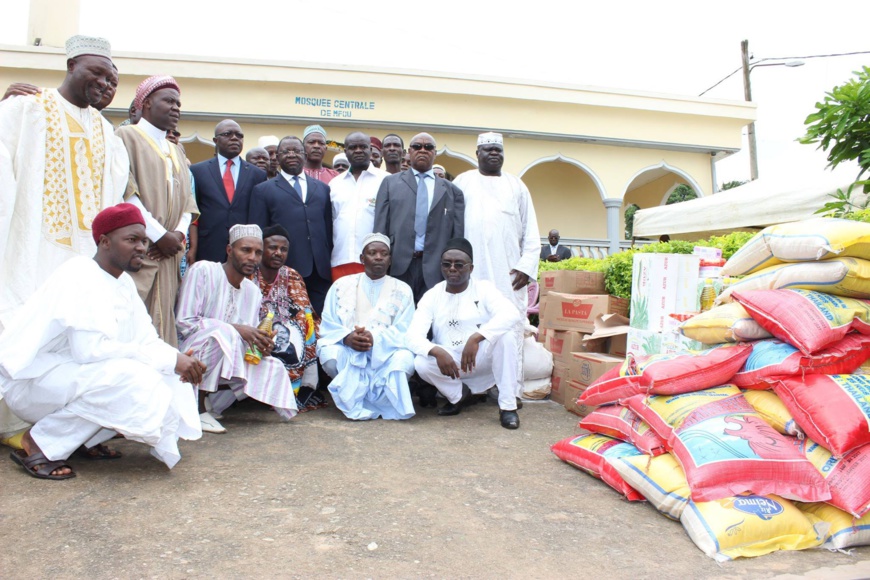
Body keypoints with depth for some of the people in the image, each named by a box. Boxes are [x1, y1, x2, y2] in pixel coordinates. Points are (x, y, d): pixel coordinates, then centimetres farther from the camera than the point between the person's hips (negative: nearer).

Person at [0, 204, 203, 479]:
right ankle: (40, 444, -14)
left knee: (172, 377, -6)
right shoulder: (80, 277, -22)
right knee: (129, 379, -32)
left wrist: (179, 359, -19)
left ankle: (86, 439, 4)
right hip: (29, 381, -8)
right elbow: (90, 348, -33)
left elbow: (147, 341, 3)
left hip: (70, 373, 9)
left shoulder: (123, 282, 7)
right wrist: (169, 359, -31)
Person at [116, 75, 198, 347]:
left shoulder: (176, 150, 24)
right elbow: (126, 194, -9)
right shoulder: (127, 136, 2)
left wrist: (179, 234, -2)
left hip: (167, 254, 6)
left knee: (162, 328, 3)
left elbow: (187, 201, 16)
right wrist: (161, 235, -12)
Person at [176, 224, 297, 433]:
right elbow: (184, 323, -20)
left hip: (224, 361, 6)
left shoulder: (254, 292, 8)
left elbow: (249, 340, 8)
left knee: (273, 368, -12)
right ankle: (196, 409, -20)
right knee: (222, 333, -34)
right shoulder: (203, 271, -12)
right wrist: (236, 329, -26)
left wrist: (263, 345, -16)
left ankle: (211, 406, -3)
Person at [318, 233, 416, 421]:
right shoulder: (341, 285, 9)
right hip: (347, 351, 0)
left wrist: (374, 337, -24)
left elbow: (404, 332, -4)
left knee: (405, 360, -32)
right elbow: (328, 327, 2)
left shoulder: (402, 290, 7)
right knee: (330, 356, -32)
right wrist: (347, 338, -21)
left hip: (386, 353, 0)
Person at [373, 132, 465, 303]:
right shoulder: (391, 183, 13)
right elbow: (380, 226, 7)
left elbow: (458, 234, 7)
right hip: (398, 264, 0)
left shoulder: (451, 190, 12)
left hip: (435, 268, 0)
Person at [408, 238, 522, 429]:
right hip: (449, 363, 1)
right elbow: (413, 336, -14)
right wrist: (437, 352, -36)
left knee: (505, 333, -29)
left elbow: (512, 315, -26)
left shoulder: (484, 288, -6)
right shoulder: (431, 296, -2)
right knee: (421, 364, -28)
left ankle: (507, 404, -17)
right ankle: (459, 394, 2)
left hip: (483, 359, -1)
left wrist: (475, 338, -39)